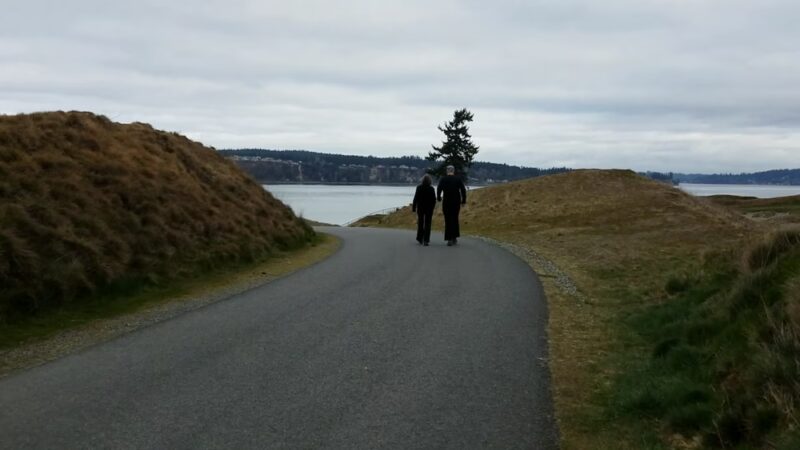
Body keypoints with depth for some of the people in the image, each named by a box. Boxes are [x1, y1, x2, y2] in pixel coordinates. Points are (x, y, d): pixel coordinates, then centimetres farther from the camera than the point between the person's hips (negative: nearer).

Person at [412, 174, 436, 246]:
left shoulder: (419, 188, -7)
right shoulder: (431, 189, -7)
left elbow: (415, 198, -7)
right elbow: (434, 200, -2)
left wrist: (414, 208, 0)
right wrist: (432, 207, 13)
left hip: (420, 208, 1)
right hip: (429, 208, -1)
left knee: (420, 223, 16)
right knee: (427, 224, 1)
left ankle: (420, 238, 22)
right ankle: (426, 240, -7)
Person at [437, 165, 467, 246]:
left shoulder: (443, 179, -3)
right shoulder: (458, 179, 1)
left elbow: (439, 189, -10)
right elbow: (463, 190, -4)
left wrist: (439, 198, 7)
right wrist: (463, 200, 3)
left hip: (447, 202, -2)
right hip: (456, 202, 2)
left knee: (448, 221, 2)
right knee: (455, 219, 16)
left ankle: (449, 239, -3)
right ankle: (454, 237, 19)